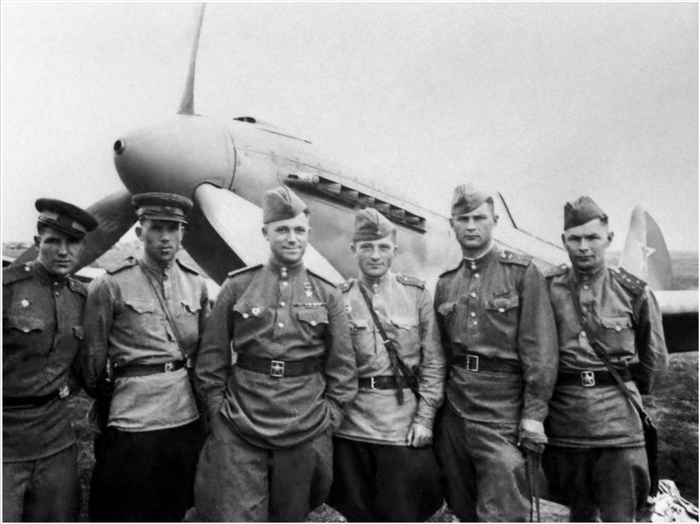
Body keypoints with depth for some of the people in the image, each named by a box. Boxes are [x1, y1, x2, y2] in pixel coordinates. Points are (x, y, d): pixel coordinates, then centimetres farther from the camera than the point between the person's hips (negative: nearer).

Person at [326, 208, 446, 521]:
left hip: (404, 426, 0)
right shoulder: (340, 298, 1)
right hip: (351, 425, 1)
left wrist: (424, 418, -3)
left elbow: (433, 362, 1)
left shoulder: (417, 293, 0)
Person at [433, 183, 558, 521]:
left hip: (503, 408, -4)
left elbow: (540, 347, -7)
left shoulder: (522, 272, -1)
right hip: (454, 408, 5)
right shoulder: (445, 282, 11)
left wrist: (534, 413, -12)